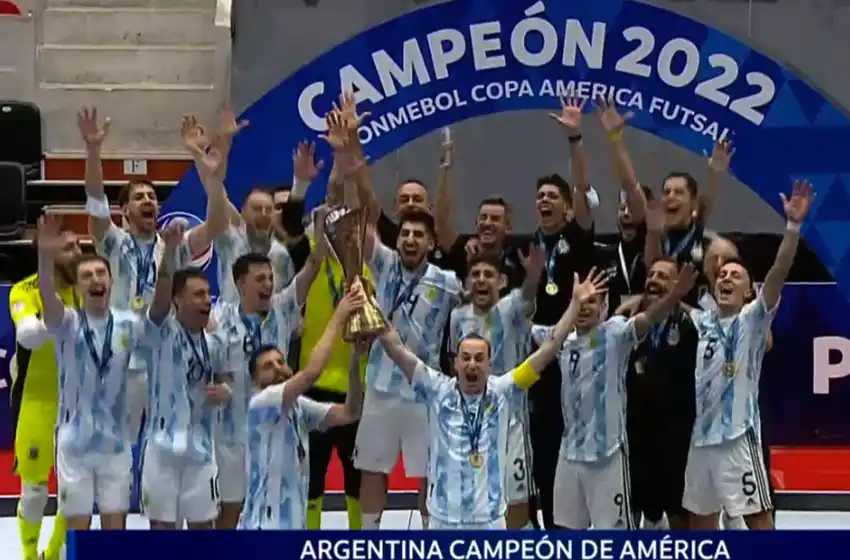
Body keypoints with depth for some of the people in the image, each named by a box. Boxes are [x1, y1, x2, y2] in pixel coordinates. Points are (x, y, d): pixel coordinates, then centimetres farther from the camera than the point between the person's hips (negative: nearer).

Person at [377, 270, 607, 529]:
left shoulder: (502, 392, -2)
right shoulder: (438, 390, -2)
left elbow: (547, 350, -4)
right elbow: (397, 350, -7)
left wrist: (575, 302, -8)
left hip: (490, 520, 0)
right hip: (443, 519, 0)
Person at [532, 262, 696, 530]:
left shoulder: (615, 332, -10)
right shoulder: (562, 339, 8)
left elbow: (648, 318, -29)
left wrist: (676, 294, -48)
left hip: (606, 452, -7)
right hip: (570, 451, 7)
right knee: (568, 528, 17)